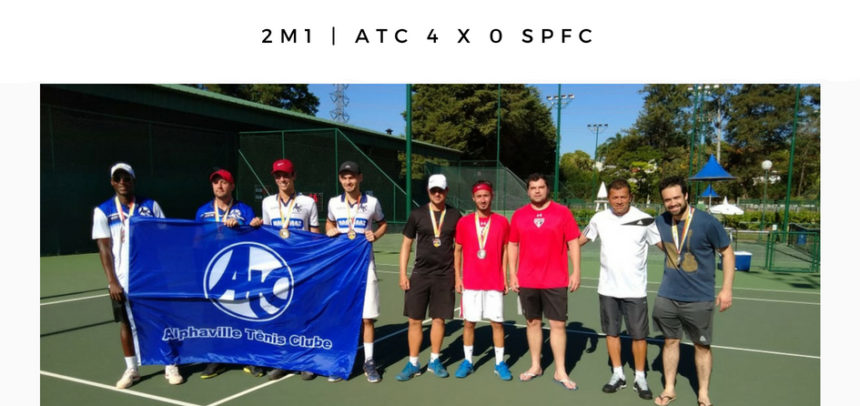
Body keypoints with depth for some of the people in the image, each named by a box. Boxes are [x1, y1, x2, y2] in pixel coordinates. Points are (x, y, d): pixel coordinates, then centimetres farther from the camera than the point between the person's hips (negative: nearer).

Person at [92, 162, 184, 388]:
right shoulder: (103, 211, 0)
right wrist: (112, 282, -8)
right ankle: (131, 370, 23)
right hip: (123, 281, 0)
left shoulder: (151, 206, 3)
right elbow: (104, 248, -2)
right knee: (126, 323, 9)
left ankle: (170, 367, 15)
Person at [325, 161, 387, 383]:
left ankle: (369, 362, 14)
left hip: (364, 265, -1)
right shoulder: (333, 203, 4)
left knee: (366, 316, 1)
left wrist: (375, 235, -6)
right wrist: (330, 231, -1)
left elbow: (383, 224, 14)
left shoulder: (372, 202, -1)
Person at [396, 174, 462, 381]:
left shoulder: (455, 216, 2)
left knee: (439, 319, 7)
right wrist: (402, 274, -1)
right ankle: (413, 364, 14)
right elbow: (406, 244, 5)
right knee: (415, 320, 2)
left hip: (445, 276, 0)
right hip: (420, 275, 0)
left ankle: (434, 360, 23)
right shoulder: (417, 214, 1)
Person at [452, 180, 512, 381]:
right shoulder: (464, 222, 2)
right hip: (470, 282, 1)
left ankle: (500, 363, 15)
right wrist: (457, 277, 1)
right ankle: (467, 362, 19)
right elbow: (457, 250, 7)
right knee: (468, 322, 6)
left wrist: (504, 277, 2)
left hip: (494, 282, 0)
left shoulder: (502, 222, 1)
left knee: (497, 322, 3)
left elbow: (505, 251, 7)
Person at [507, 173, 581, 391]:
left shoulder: (562, 212, -1)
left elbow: (573, 243, 0)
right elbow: (513, 245, 9)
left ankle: (560, 372, 12)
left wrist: (576, 272, -5)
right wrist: (513, 274, 4)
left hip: (555, 281, -2)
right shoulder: (519, 215, 5)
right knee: (532, 322, 11)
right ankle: (535, 366, 25)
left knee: (558, 324, 1)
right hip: (527, 281, 2)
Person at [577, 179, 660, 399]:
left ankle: (639, 378, 20)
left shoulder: (645, 220, -8)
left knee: (639, 334, 4)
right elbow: (580, 240, 12)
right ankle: (618, 375, 24)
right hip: (607, 289, 3)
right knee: (611, 332, 11)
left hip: (635, 290, -2)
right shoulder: (599, 218, 0)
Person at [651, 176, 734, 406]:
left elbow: (727, 252, -6)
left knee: (702, 345, 10)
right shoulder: (661, 222, -3)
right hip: (667, 296, 3)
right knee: (670, 341, 12)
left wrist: (726, 288, -9)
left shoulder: (707, 222, -14)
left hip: (699, 299, -3)